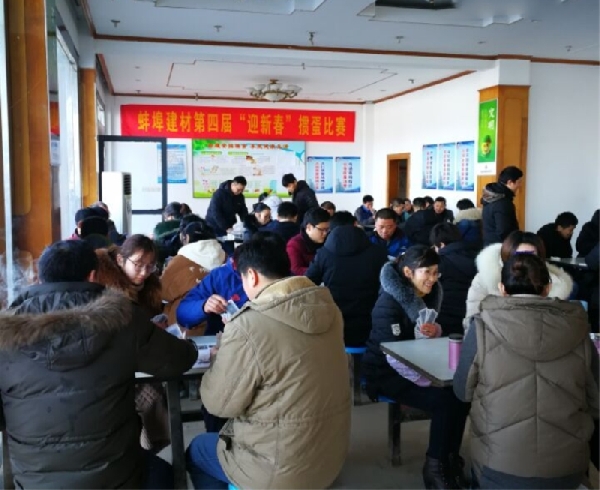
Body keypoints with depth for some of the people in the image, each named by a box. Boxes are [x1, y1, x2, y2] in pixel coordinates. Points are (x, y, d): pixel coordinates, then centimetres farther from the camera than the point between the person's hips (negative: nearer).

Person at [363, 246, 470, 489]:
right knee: (445, 400, -24)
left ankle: (451, 459, -1)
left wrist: (434, 332, -11)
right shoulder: (389, 302, -20)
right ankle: (435, 467, -6)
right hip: (387, 372, -7)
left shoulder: (429, 294, 4)